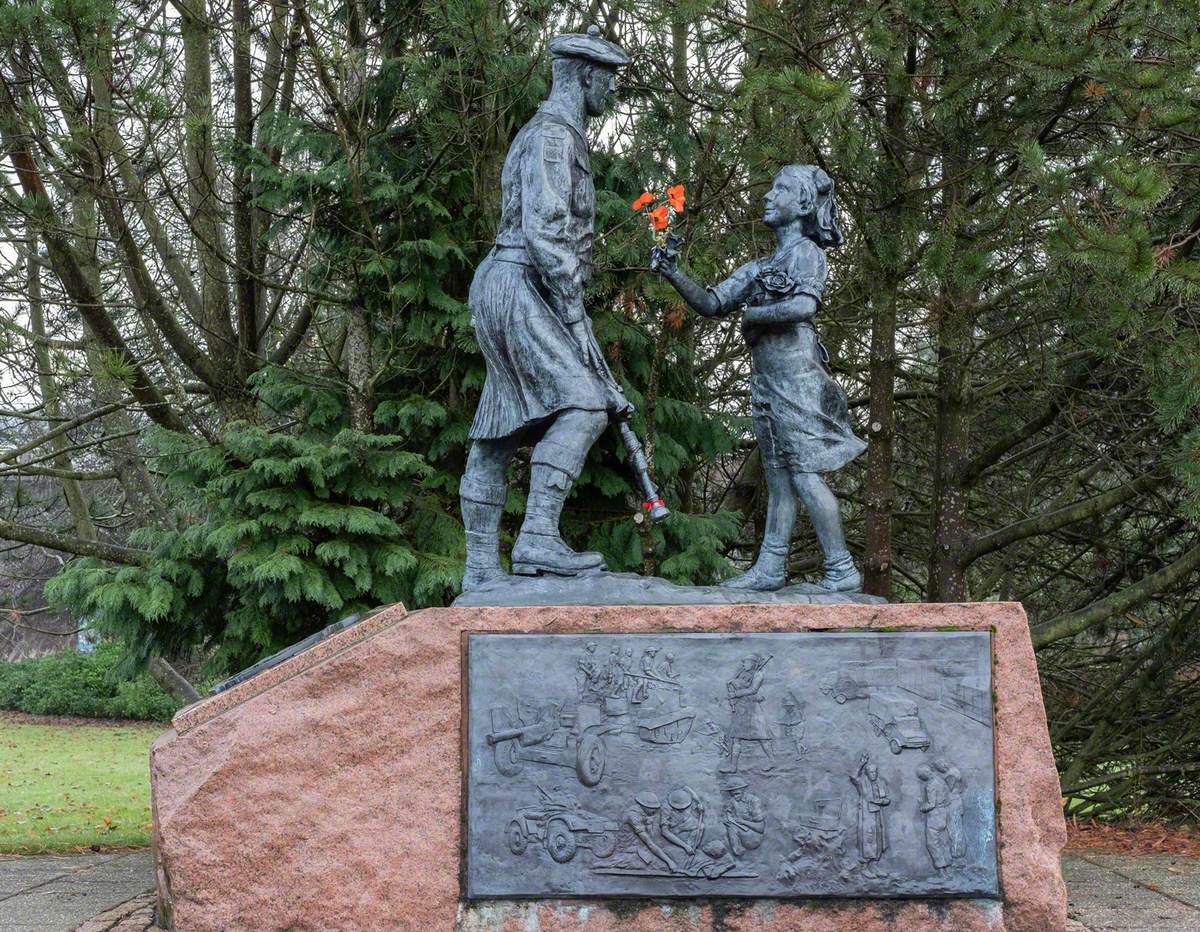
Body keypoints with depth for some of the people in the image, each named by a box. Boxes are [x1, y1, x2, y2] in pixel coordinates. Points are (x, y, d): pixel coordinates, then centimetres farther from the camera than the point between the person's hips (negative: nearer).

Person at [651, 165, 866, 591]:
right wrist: (673, 274, 2)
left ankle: (842, 570, -7)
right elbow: (711, 303, 17)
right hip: (765, 380, 8)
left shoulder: (807, 252, -3)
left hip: (796, 375, -8)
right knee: (778, 476, 7)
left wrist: (752, 315, -7)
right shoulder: (759, 268, 21)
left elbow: (804, 306, -20)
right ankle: (769, 568, 8)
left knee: (805, 475, -10)